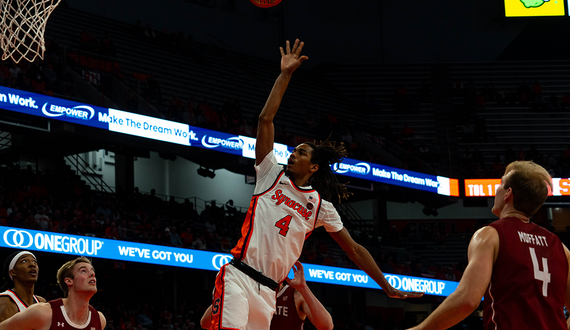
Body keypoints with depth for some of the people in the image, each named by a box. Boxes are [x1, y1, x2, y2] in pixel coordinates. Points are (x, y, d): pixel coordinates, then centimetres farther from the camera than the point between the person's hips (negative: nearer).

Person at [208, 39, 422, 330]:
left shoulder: (321, 205, 15)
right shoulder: (272, 175, 12)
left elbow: (354, 250, 18)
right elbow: (265, 119, 5)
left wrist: (388, 289, 14)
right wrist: (285, 75, 2)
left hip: (267, 292, 3)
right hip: (237, 277, -3)